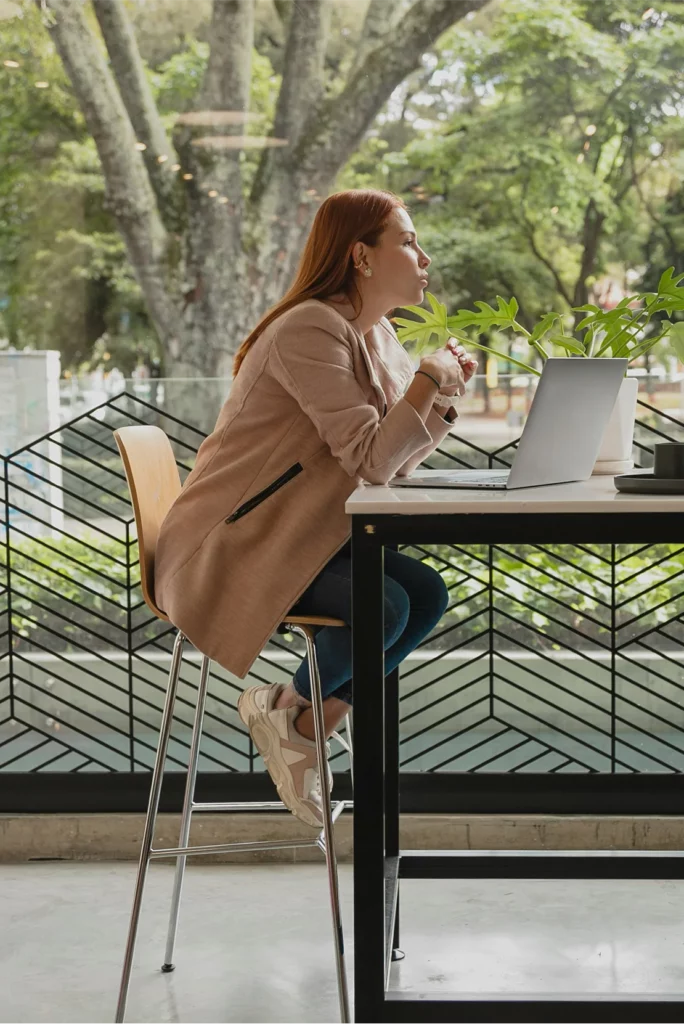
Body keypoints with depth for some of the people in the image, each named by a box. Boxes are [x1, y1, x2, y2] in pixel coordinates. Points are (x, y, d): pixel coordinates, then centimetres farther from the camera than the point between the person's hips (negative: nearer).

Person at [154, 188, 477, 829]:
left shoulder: (375, 335, 11)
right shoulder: (309, 331, -20)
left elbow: (398, 461, 12)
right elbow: (372, 460, -25)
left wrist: (444, 397, -2)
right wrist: (428, 378, -17)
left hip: (301, 536, 10)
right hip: (233, 543, -10)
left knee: (428, 593, -9)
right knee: (382, 605, -27)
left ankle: (306, 726, 1)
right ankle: (286, 706, 1)